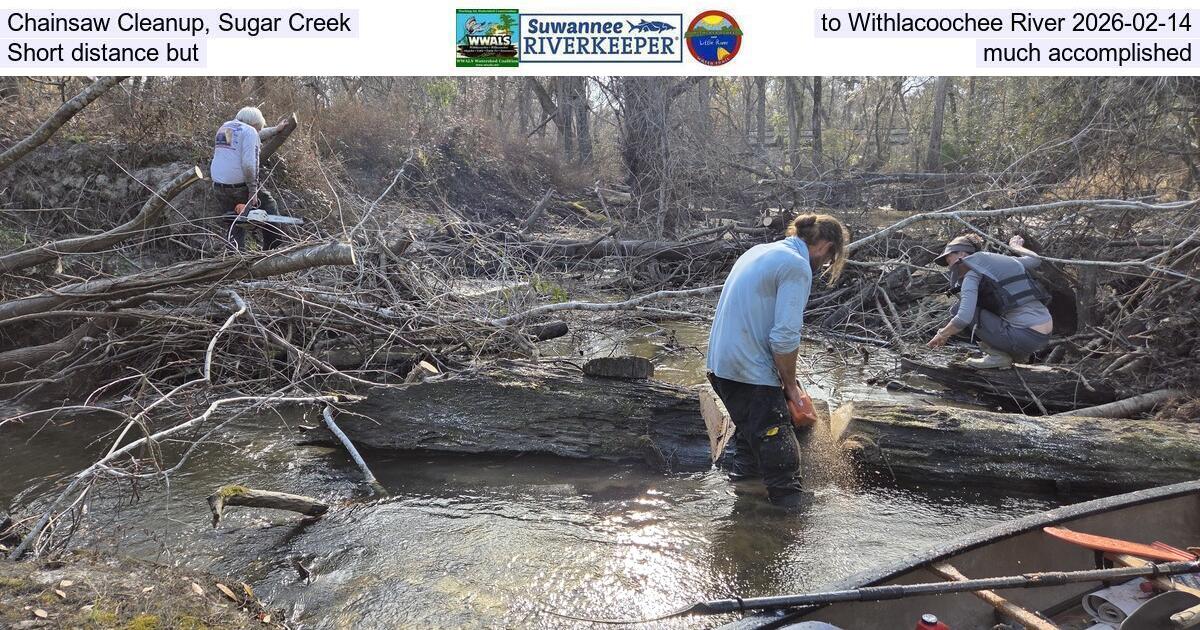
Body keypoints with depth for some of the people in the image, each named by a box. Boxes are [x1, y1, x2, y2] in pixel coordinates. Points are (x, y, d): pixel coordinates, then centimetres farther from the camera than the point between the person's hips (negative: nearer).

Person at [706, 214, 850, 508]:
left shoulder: (759, 251, 15)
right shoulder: (797, 266, -13)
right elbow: (785, 337, -20)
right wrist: (790, 384, -4)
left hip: (719, 363, 9)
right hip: (751, 373, -9)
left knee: (748, 434, 24)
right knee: (781, 453, -3)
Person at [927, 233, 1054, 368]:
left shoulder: (972, 275, -6)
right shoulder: (1003, 260, 16)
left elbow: (963, 318, -18)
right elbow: (1035, 260, 36)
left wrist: (942, 335, -1)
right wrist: (1016, 246, 54)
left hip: (1024, 338, -8)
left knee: (960, 309, 0)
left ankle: (998, 355, 0)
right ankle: (1017, 353, 18)